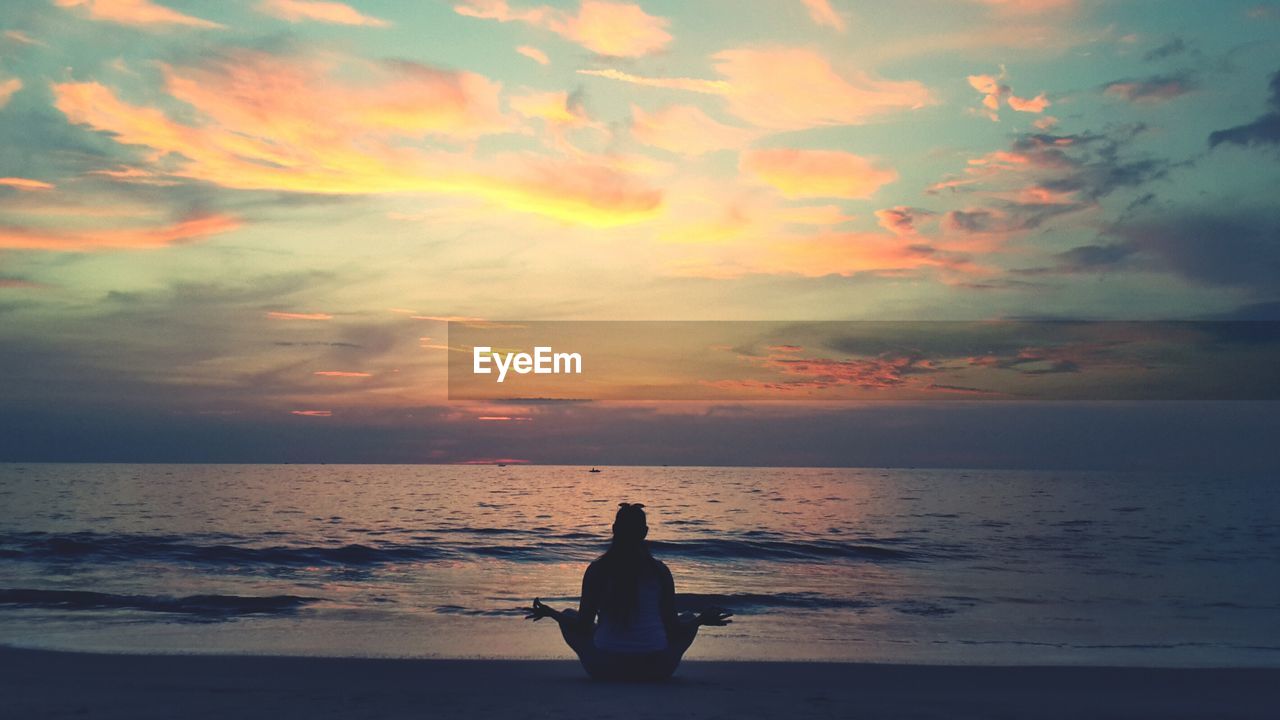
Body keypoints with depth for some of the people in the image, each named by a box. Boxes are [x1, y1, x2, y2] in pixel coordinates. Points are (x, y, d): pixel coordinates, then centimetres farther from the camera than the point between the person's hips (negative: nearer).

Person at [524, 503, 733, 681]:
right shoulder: (659, 570, -1)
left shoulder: (597, 569, -2)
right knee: (690, 619, 27)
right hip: (655, 670, 0)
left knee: (568, 617, 25)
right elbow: (672, 626, 1)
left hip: (605, 670, 0)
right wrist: (702, 620, 20)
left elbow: (583, 626, 1)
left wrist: (550, 613, 18)